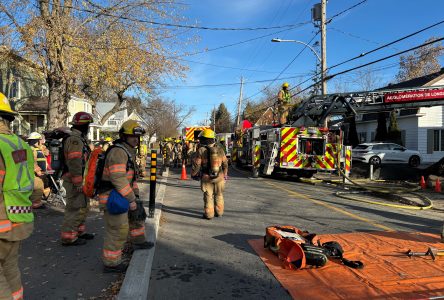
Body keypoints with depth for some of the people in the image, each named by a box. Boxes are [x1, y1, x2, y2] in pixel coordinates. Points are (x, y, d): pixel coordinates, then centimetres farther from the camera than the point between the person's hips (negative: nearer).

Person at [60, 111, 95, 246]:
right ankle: (68, 237, 5)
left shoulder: (79, 139, 16)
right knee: (75, 208, -4)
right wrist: (78, 183, -23)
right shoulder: (74, 139, -18)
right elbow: (74, 163, -24)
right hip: (75, 181, -11)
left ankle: (79, 231, 30)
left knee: (83, 206, 19)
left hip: (79, 181, 11)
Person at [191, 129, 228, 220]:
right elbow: (225, 163, 7)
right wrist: (225, 174, 20)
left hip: (206, 178, -3)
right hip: (219, 177, 3)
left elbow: (196, 164, -8)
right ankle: (219, 212, 27)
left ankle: (209, 214, 14)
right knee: (219, 195, 18)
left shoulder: (201, 151, -13)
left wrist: (193, 174, 9)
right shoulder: (219, 149, -1)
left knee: (208, 196, 9)